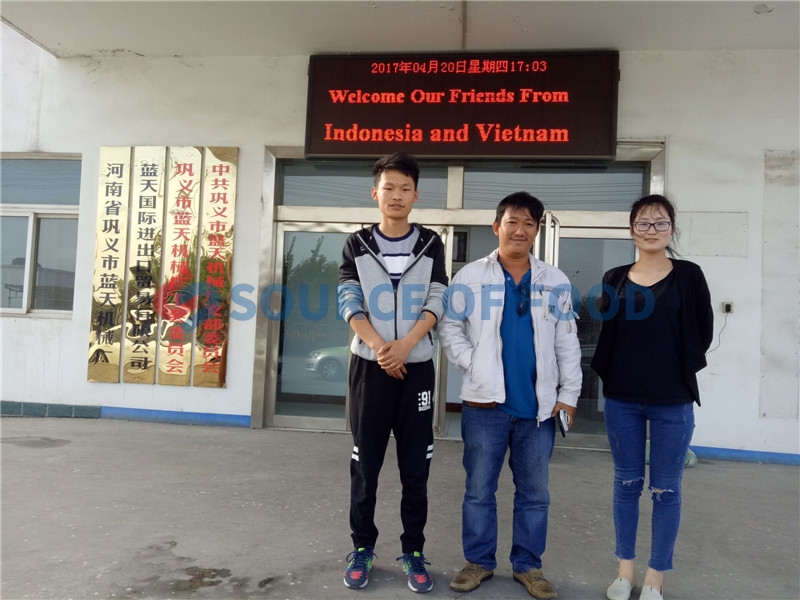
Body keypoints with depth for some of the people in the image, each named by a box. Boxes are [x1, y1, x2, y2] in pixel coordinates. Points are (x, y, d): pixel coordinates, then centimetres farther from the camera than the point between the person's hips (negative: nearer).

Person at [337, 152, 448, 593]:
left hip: (416, 367, 0)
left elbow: (436, 304, -3)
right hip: (369, 366, 0)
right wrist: (380, 349, -16)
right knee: (365, 464, 8)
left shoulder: (431, 245, 4)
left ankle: (413, 552, 21)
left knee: (415, 467, 7)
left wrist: (403, 347, -17)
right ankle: (362, 548, 24)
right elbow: (349, 304, -3)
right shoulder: (357, 245, 4)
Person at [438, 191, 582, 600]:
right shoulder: (471, 276, -1)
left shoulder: (555, 282, 6)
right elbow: (449, 328, 1)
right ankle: (479, 561, 26)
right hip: (485, 401, -2)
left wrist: (569, 394, 3)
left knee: (534, 492, 13)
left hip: (538, 404, 2)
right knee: (479, 489, 9)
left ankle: (528, 565, 29)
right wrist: (474, 367, -10)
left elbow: (567, 343, 7)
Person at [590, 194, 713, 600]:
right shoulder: (615, 279, 4)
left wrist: (679, 371, 2)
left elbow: (702, 333, 2)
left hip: (672, 401, -1)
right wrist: (610, 374, -1)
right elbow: (606, 334, 8)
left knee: (665, 490, 8)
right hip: (622, 399, 2)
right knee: (627, 484, 12)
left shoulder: (689, 276, -1)